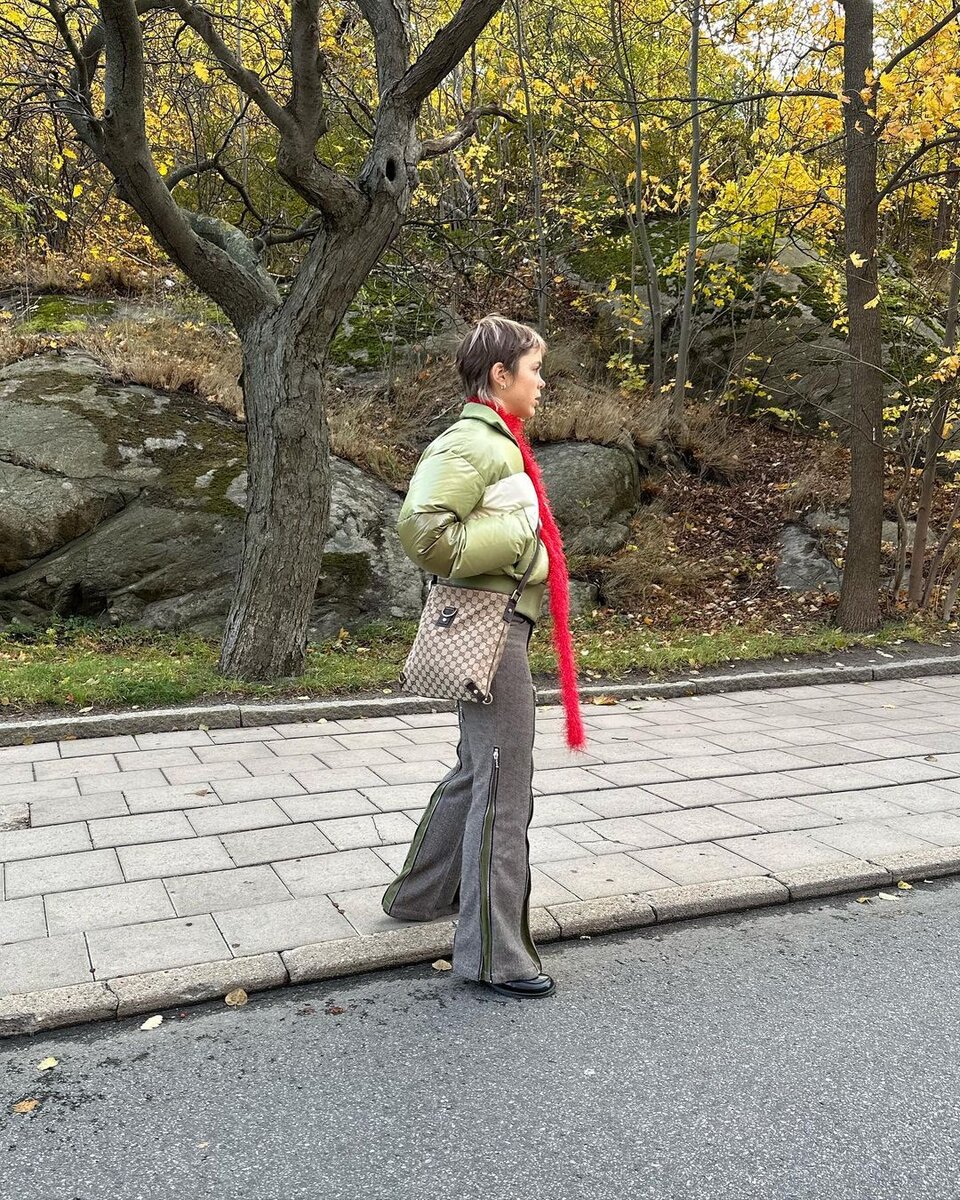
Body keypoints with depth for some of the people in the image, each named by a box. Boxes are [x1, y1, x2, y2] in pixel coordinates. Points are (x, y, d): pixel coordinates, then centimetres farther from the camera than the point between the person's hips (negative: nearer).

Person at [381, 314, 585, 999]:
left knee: (479, 771, 21)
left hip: (505, 625, 11)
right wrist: (512, 540, -20)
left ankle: (421, 895, 37)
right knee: (506, 787, -6)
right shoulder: (472, 443, -15)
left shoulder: (499, 443, 18)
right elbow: (423, 530, -28)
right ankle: (494, 953, 4)